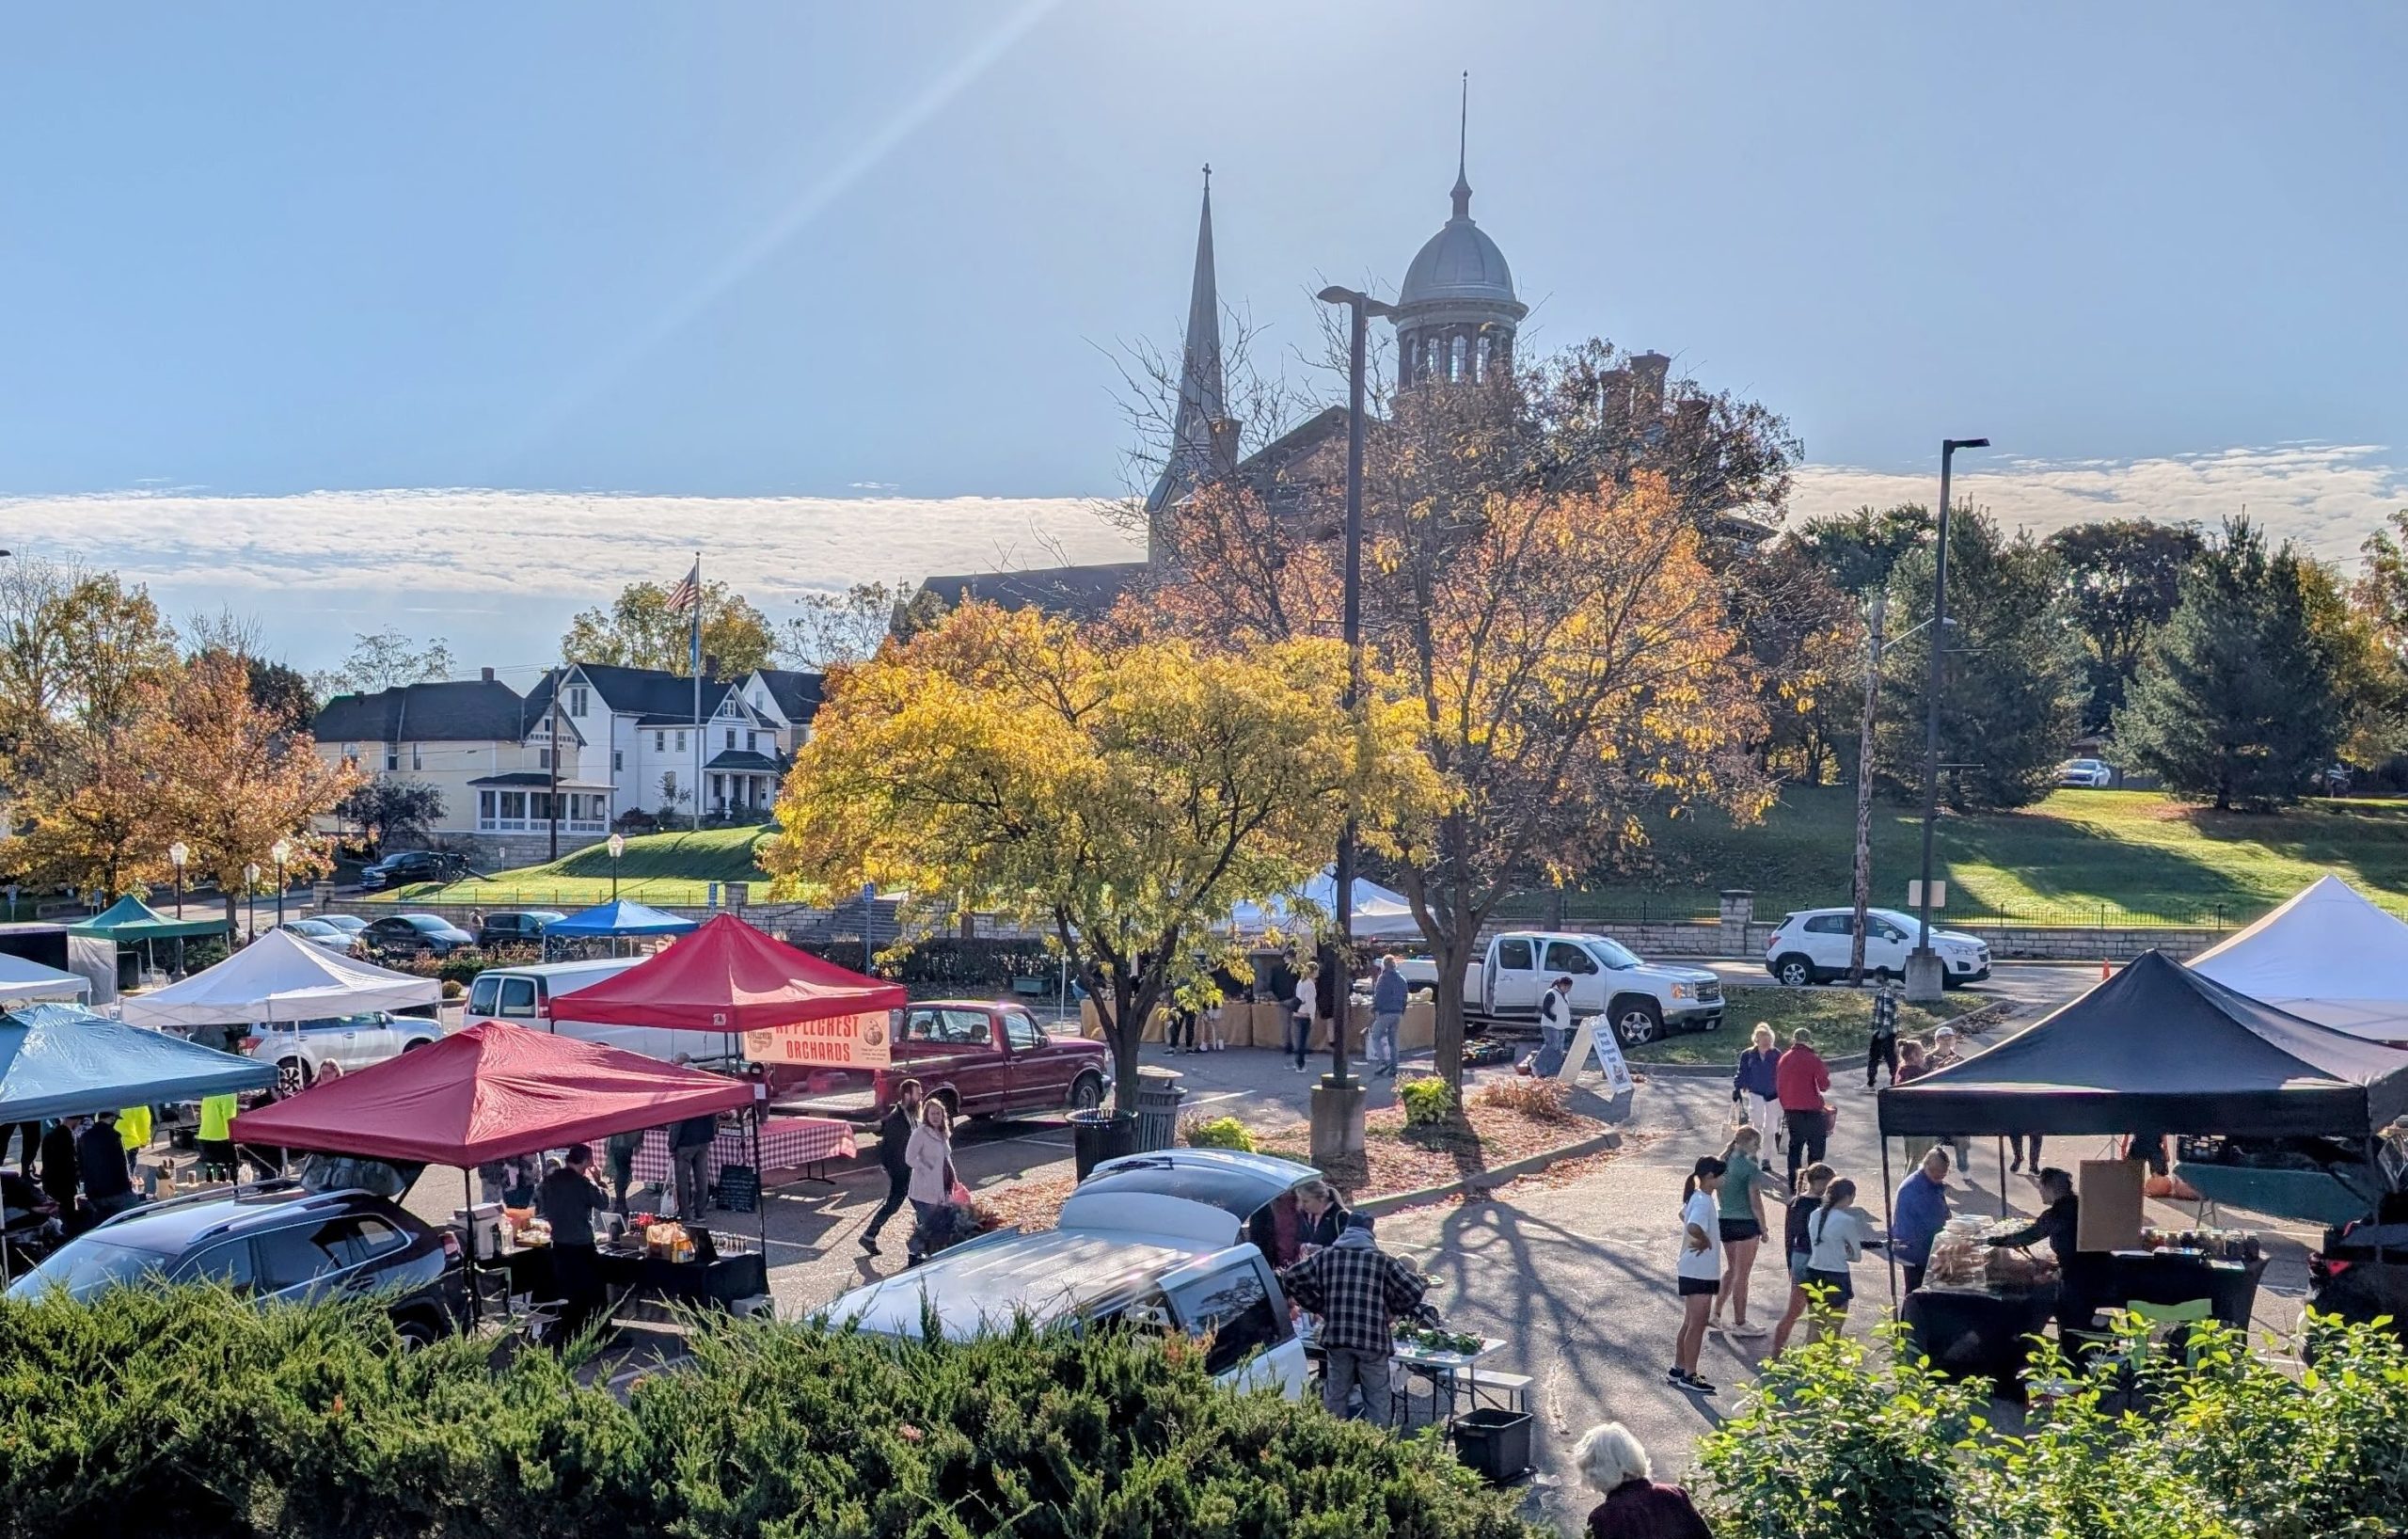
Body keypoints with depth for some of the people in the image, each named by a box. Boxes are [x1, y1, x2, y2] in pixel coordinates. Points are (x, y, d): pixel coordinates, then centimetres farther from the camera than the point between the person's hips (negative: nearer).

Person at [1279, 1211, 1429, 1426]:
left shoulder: (1325, 1257, 6)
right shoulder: (1383, 1260, 0)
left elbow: (1290, 1279, 7)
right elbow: (1415, 1289, -4)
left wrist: (1316, 1307, 15)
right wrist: (1393, 1311, 12)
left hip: (1336, 1337, 2)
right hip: (1373, 1338, -2)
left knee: (1335, 1396, 15)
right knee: (1377, 1398, 8)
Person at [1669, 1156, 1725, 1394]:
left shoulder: (1698, 1198, 9)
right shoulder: (1703, 1202, -21)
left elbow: (1684, 1215, 30)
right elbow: (1693, 1227, -41)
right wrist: (1705, 1241, -21)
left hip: (1698, 1272, 10)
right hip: (1699, 1273, -10)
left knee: (1690, 1323, 17)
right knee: (1697, 1324, -2)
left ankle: (1678, 1369, 25)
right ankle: (1688, 1376, 5)